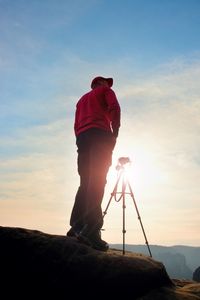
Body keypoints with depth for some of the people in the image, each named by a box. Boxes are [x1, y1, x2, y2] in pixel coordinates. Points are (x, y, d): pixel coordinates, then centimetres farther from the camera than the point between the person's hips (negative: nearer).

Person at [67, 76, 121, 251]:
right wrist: (115, 133, -6)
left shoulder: (82, 99, 36)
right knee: (98, 181, -17)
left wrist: (81, 142, 17)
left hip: (81, 136, 6)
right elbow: (114, 108, -3)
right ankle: (91, 230, -27)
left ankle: (77, 227, -7)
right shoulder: (105, 90, 19)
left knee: (86, 183, 3)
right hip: (100, 133, -6)